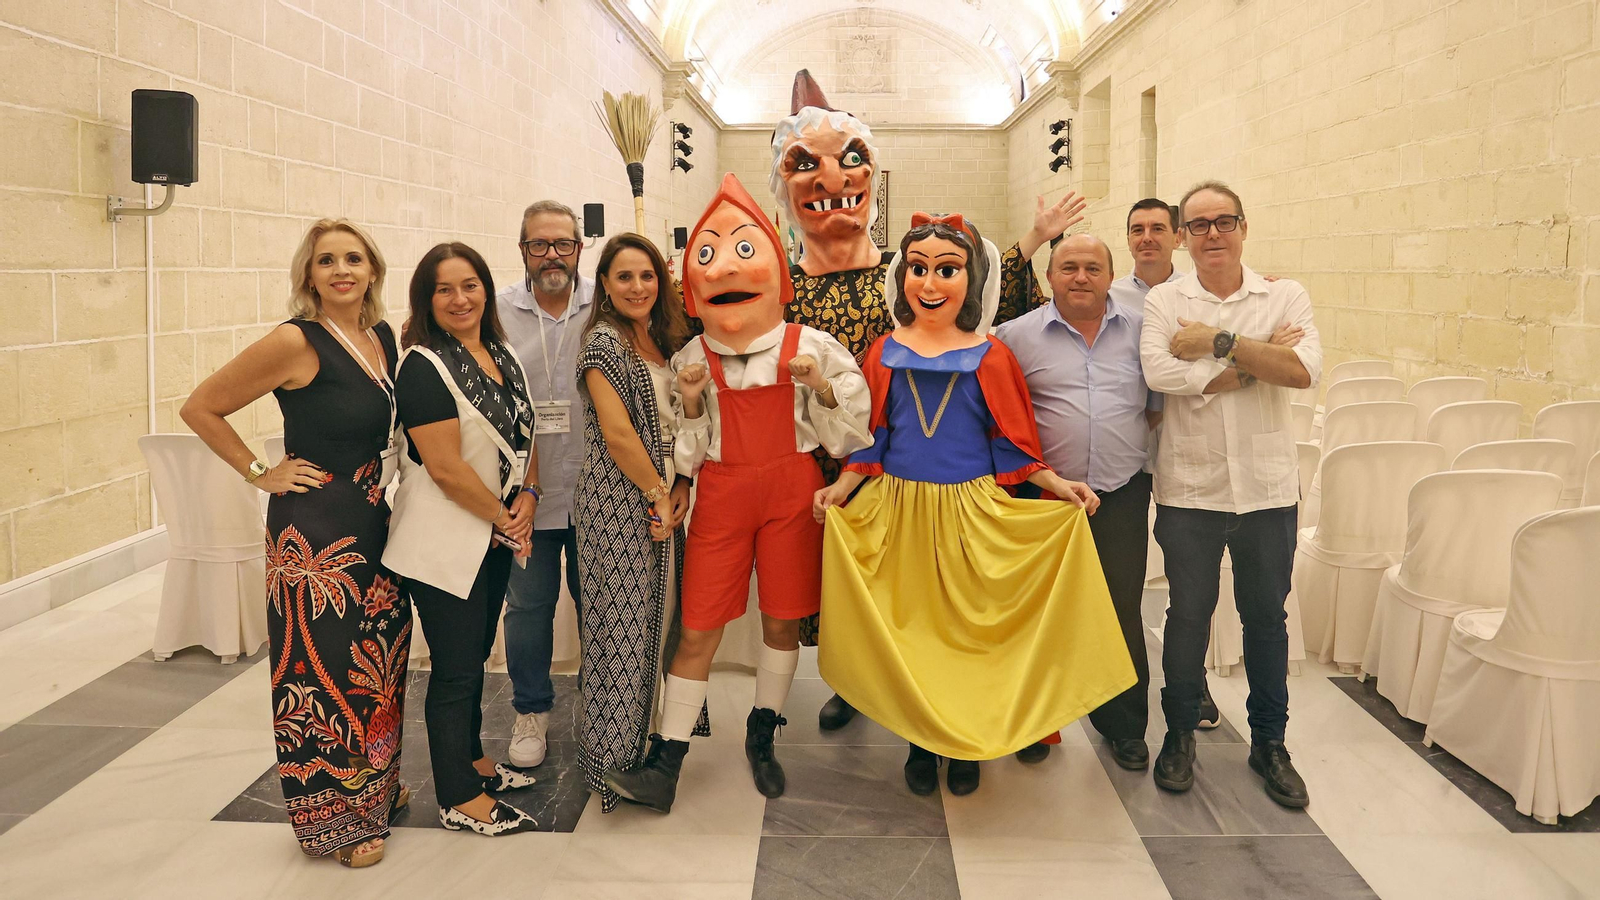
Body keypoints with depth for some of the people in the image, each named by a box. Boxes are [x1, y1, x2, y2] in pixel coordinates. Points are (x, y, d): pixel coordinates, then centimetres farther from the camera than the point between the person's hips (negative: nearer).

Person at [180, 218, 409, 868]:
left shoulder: (383, 339, 5)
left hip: (374, 522, 7)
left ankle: (377, 786, 37)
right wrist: (260, 474, -8)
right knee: (325, 669, 4)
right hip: (315, 532, -7)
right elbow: (200, 408, -9)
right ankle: (337, 818, 20)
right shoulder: (295, 342, -15)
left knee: (379, 661, 17)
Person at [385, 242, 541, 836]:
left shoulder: (504, 357, 8)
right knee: (455, 668, 2)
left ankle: (473, 760, 38)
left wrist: (527, 497, -4)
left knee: (475, 655, 21)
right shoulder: (423, 367, -16)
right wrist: (503, 519, -12)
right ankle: (460, 800, 16)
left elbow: (525, 436, 14)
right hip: (444, 539, -7)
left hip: (496, 536, 8)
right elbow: (446, 468, -21)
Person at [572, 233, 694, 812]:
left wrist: (680, 487, 1)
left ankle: (651, 739, 26)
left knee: (660, 617, 12)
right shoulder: (604, 342, -10)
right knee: (622, 625, -2)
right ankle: (615, 764, 10)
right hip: (619, 503, -7)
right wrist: (657, 496, -10)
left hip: (665, 502, 7)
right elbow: (618, 434, -16)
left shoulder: (668, 341, 13)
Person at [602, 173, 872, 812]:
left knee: (782, 619, 7)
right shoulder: (692, 358, 3)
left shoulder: (809, 347, -1)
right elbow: (688, 451, 7)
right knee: (699, 628, 0)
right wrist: (690, 404, -11)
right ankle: (664, 766, 6)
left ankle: (761, 737, 29)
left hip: (791, 487, 0)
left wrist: (821, 387, -13)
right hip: (721, 494, 0)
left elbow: (848, 422, 4)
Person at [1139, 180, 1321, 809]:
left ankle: (1269, 742, 29)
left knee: (1266, 616, 12)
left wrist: (1219, 343, -17)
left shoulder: (1285, 297, 2)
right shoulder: (1164, 302, -1)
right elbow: (1160, 372, -20)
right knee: (1188, 615, 9)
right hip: (1190, 488, -1)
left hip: (1268, 487, 1)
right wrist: (1259, 362, -14)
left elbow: (1305, 369, -16)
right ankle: (1180, 734, 27)